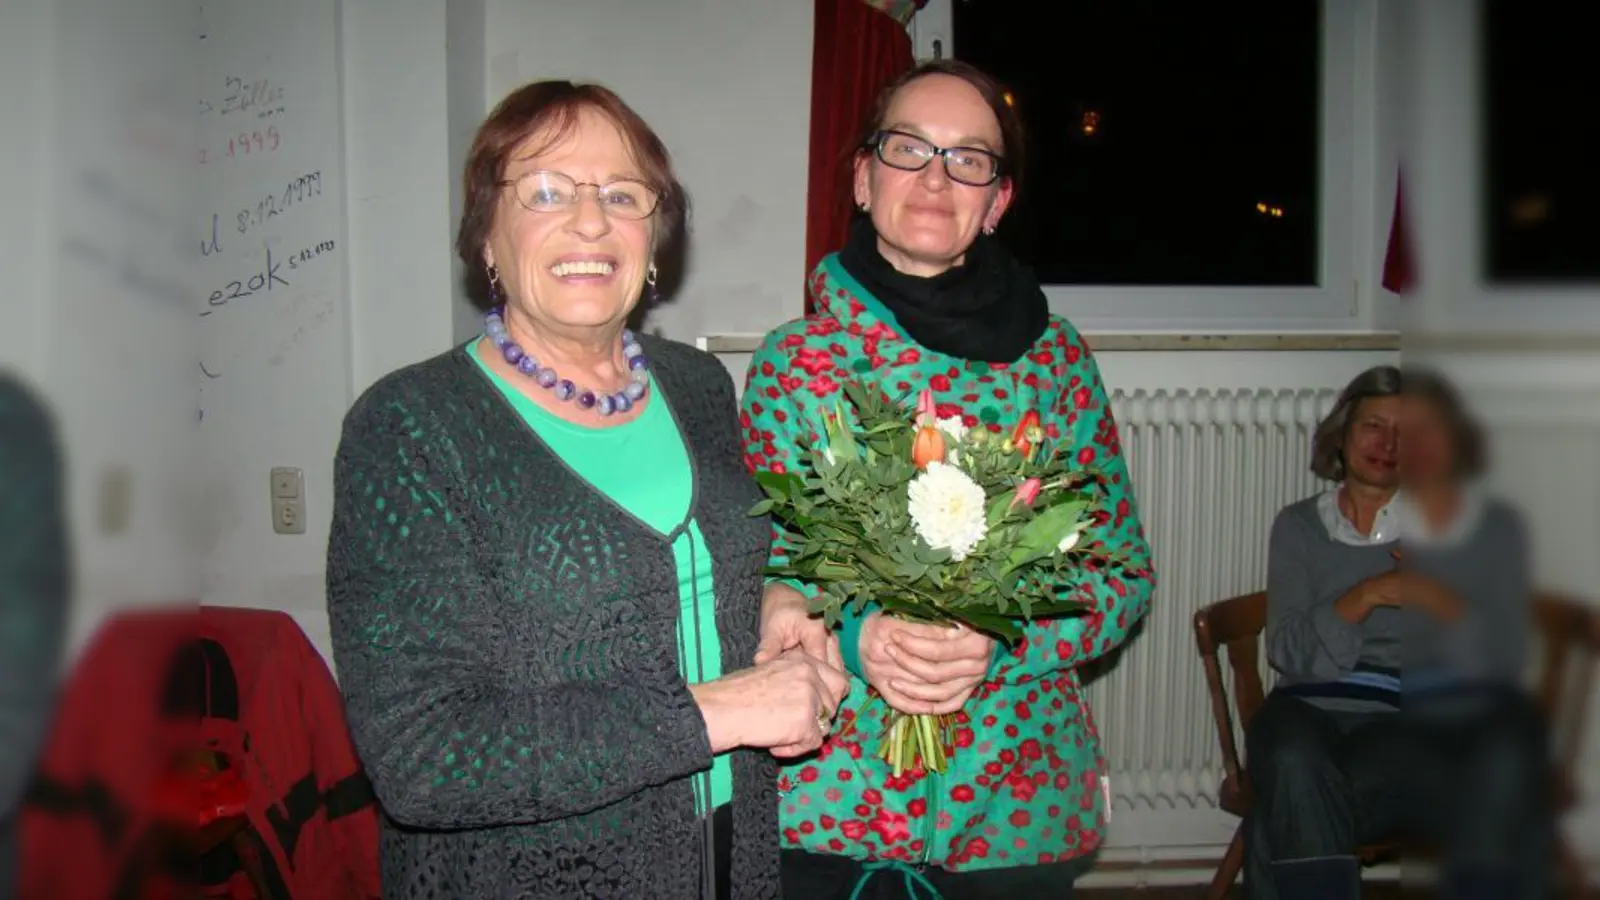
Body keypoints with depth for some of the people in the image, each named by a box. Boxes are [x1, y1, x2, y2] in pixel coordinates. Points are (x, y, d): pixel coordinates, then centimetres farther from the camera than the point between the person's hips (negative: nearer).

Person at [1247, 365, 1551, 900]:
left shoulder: (1489, 528, 13)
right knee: (1293, 759, -36)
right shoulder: (1298, 526, 16)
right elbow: (1288, 651, 5)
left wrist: (1437, 600, -11)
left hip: (1400, 720, -2)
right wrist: (1367, 595, -10)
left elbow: (1506, 657, 6)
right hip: (1311, 708, 2)